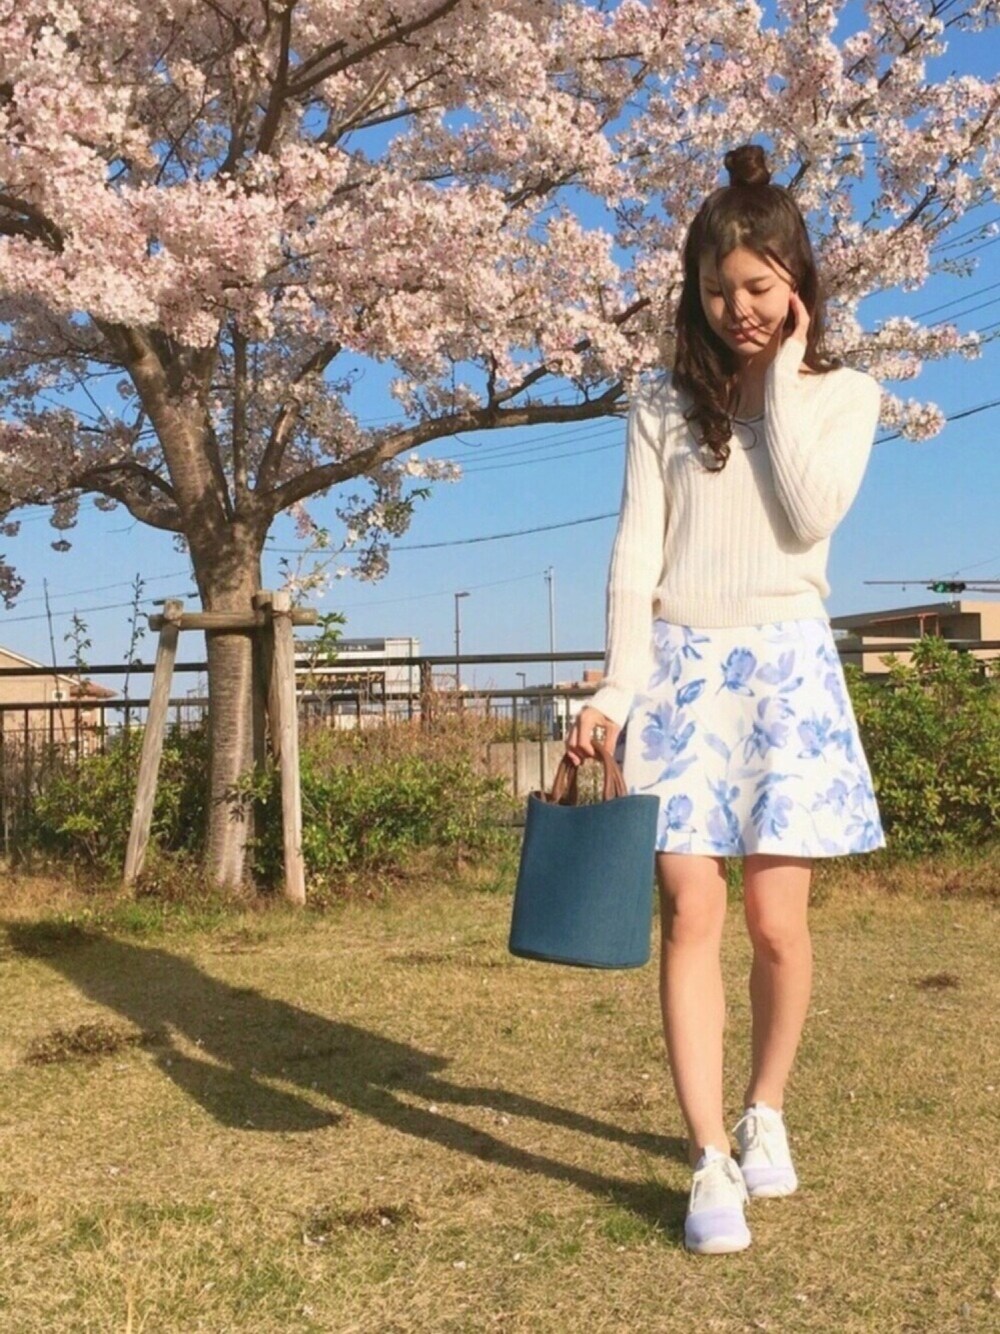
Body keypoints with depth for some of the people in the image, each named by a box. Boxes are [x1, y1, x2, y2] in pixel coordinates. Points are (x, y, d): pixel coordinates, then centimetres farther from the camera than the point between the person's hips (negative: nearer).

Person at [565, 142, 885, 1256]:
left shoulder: (840, 395, 9)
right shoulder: (664, 405, 10)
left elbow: (811, 514, -10)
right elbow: (635, 554, 3)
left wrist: (783, 374, -5)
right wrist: (616, 688, -7)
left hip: (784, 665, 0)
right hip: (680, 667, 0)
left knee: (776, 919, -2)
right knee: (690, 912, -8)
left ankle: (766, 1114, 23)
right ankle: (711, 1163, -3)